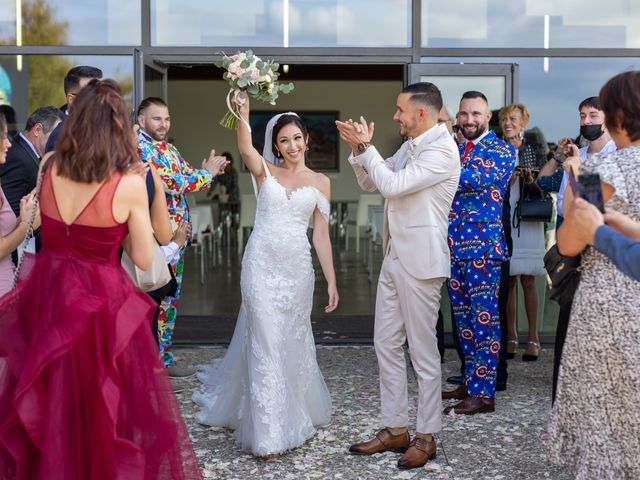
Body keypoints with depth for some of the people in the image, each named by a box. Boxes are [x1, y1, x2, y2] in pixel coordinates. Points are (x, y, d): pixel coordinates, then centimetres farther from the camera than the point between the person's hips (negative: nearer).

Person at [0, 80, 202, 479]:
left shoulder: (48, 168, -3)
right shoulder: (129, 183, -15)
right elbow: (144, 259, -9)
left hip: (47, 295, 4)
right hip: (101, 303, -4)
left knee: (45, 407, 19)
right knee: (106, 407, 12)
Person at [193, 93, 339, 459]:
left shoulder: (320, 181, 7)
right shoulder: (265, 171, 3)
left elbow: (321, 235, 7)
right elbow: (245, 148, -20)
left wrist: (332, 281, 4)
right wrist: (243, 114, -37)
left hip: (298, 267, 2)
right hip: (262, 263, -2)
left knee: (294, 341, 12)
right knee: (265, 343, -3)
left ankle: (295, 413, 35)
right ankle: (269, 432, 3)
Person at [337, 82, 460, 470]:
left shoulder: (442, 151, -15)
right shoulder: (409, 147, 13)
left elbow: (392, 184, -22)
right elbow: (370, 183, 19)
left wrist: (365, 146, -11)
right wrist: (359, 148, 2)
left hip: (420, 262, -9)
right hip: (394, 258, 9)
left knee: (423, 350, 0)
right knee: (386, 345, 12)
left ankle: (426, 436, 12)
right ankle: (395, 428, 22)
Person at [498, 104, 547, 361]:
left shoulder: (535, 150, 5)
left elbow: (542, 190, 2)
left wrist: (530, 180, -18)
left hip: (527, 220, -2)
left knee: (528, 281, -2)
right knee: (508, 280, 3)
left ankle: (533, 339, 4)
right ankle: (511, 338, 10)